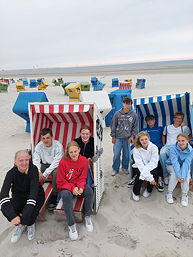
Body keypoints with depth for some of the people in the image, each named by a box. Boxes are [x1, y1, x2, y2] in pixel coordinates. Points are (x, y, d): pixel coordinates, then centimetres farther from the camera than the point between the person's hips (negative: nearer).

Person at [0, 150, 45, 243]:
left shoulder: (33, 169, -25)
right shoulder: (11, 173, -20)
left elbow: (34, 190, -33)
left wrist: (25, 217, -42)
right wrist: (12, 216, -44)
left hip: (35, 196, -2)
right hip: (19, 197, 2)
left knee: (30, 211, -30)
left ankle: (30, 224, 9)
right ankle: (20, 224, 5)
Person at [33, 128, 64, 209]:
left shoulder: (58, 145, -20)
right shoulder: (39, 146, -7)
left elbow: (56, 162, -25)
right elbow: (36, 160, -9)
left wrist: (45, 174, -31)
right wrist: (38, 172, -29)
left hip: (55, 166, -4)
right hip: (44, 164, 4)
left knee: (56, 173, -36)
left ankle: (54, 199, -20)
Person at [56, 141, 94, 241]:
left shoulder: (84, 160, -8)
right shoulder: (63, 162, -17)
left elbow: (82, 178, 0)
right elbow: (60, 181, -11)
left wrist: (81, 187, -21)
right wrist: (72, 188, -23)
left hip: (78, 186, 3)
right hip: (66, 187, -2)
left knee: (89, 191, -27)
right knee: (66, 195, -35)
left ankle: (87, 216, -2)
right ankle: (71, 225, -20)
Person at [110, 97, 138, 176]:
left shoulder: (133, 115, 0)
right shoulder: (117, 114, -3)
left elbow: (135, 127, 7)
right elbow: (113, 126, 3)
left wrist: (132, 136, -2)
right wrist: (113, 136, 2)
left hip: (128, 138, 1)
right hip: (118, 137, -1)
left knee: (126, 154, 9)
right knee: (116, 154, 0)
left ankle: (125, 167, 29)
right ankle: (115, 169, 17)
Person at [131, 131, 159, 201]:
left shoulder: (154, 147, -15)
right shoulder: (136, 149, -17)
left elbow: (153, 162, -19)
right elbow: (140, 164, -23)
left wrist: (145, 171, -33)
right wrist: (149, 177, -32)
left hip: (151, 167, 1)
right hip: (139, 167, -1)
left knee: (154, 173, -29)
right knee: (140, 175, -31)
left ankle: (149, 190, 5)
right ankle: (135, 192, 0)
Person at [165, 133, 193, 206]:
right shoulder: (173, 148, -25)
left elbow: (186, 163, -29)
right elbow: (175, 162, -32)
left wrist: (183, 176, -40)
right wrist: (179, 175, -41)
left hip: (184, 167, 2)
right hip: (172, 165, -1)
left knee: (186, 175, -29)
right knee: (174, 174, -31)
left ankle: (184, 195, -9)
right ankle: (169, 193, -11)